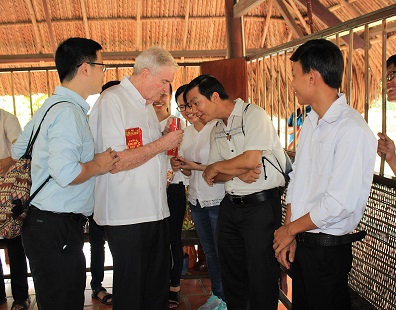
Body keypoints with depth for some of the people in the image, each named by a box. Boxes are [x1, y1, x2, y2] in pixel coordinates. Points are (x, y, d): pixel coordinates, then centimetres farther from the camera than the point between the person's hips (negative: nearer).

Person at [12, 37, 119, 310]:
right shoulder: (69, 111, -18)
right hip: (57, 229, -10)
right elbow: (66, 173, -30)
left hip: (42, 223, 10)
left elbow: (18, 151, 24)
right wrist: (98, 166, -12)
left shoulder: (49, 106, 14)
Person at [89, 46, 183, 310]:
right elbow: (115, 162, -22)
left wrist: (167, 136, 8)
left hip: (156, 210, 8)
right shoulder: (112, 101, -13)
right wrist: (161, 144, -14)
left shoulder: (147, 105, 16)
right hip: (127, 216, -8)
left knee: (158, 286, 14)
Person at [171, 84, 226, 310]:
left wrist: (197, 166, -20)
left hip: (218, 199, -7)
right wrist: (181, 166, -3)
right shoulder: (187, 132, 11)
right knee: (209, 251, 17)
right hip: (197, 200, 7)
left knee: (222, 252, 1)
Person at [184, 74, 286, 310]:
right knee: (231, 274, 15)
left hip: (261, 204, -7)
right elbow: (214, 177, 11)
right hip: (230, 206, 7)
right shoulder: (217, 131, 13)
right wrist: (237, 173, -12)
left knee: (261, 278, -1)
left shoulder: (254, 114, -10)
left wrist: (216, 167, -5)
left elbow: (251, 159, -21)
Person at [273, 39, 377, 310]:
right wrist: (289, 233, 2)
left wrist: (290, 229, -10)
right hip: (300, 242, 8)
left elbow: (339, 204, -23)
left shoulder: (352, 131, -21)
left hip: (327, 248, -7)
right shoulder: (310, 123, 7)